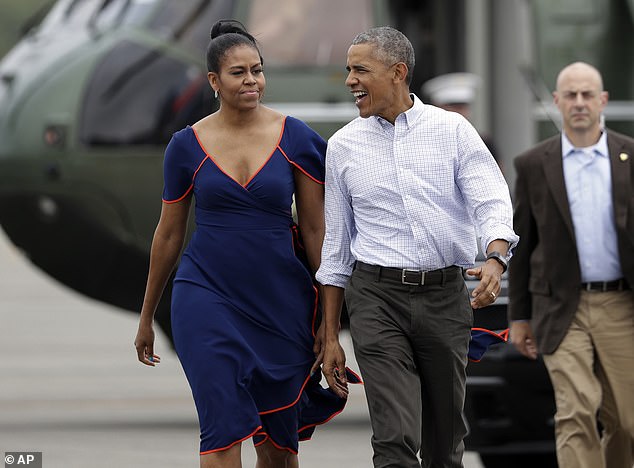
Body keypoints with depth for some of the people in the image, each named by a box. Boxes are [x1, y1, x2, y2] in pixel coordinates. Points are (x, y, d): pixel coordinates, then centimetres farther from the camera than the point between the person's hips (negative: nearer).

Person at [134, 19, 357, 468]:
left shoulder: (294, 138, -1)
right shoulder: (188, 145, 0)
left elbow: (315, 230, 3)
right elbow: (168, 234, 10)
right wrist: (147, 318, 16)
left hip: (279, 302, 1)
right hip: (207, 296, -1)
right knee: (224, 428, -14)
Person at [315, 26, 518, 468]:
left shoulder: (452, 130, 3)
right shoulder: (344, 145, 8)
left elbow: (493, 203, -6)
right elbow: (336, 246, 13)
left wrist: (496, 259, -29)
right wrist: (331, 338, 11)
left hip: (445, 297, 0)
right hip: (377, 298, 0)